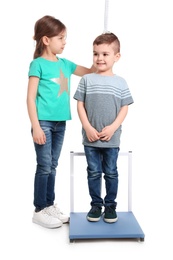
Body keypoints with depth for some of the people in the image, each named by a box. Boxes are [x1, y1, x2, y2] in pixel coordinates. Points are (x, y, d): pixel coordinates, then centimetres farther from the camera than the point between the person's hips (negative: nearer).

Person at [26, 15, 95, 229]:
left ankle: (50, 206, 26)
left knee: (52, 167, 14)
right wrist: (36, 127, -15)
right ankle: (39, 211, 13)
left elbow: (90, 71, 21)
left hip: (60, 123, 6)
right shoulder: (38, 64, -7)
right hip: (44, 123, -6)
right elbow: (30, 98, -10)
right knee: (44, 167, 0)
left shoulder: (65, 64, 11)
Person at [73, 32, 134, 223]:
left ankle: (110, 205, 25)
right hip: (90, 138, 1)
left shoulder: (120, 82, 1)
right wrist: (87, 127, -10)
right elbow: (80, 105, 0)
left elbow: (124, 108, 1)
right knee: (93, 172, 10)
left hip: (112, 138, 0)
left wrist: (113, 128, -12)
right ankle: (96, 204, 25)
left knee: (111, 173, 10)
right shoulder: (86, 80, 1)